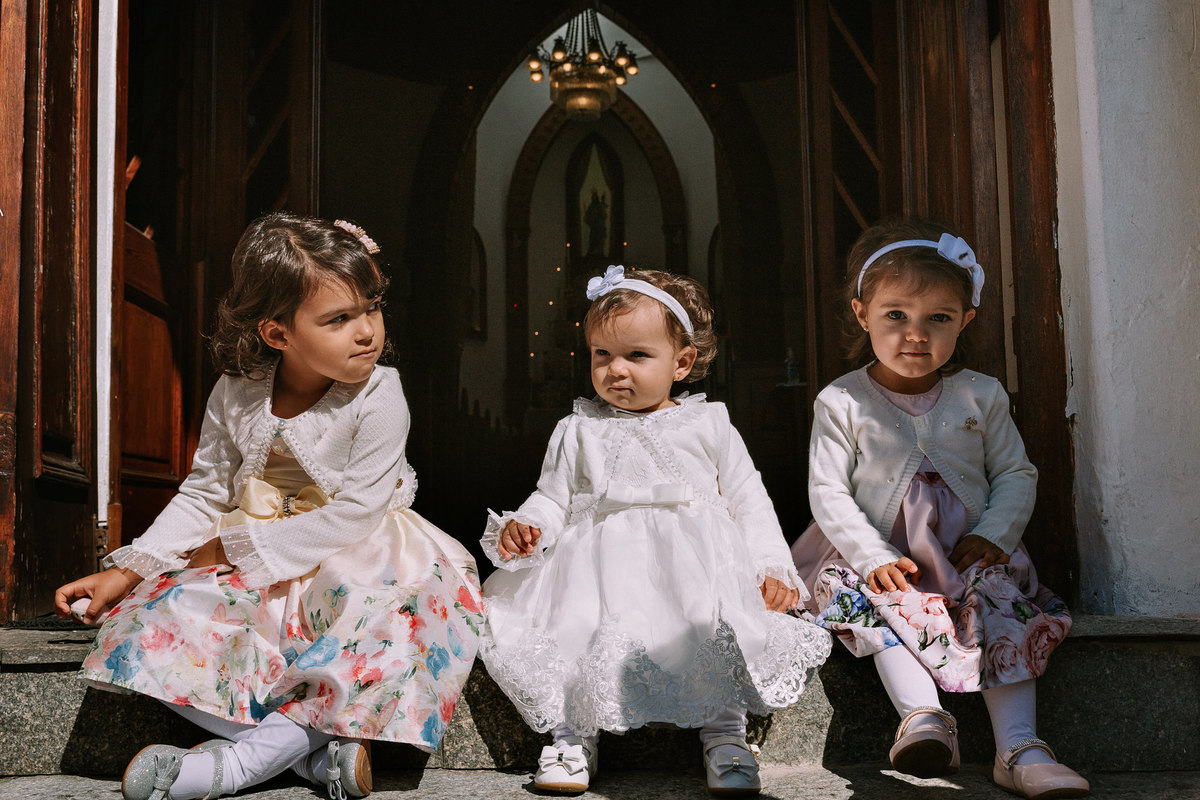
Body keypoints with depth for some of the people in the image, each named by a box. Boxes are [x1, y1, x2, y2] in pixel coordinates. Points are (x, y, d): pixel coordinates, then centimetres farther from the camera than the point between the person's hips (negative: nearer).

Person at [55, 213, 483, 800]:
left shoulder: (378, 396, -15)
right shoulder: (236, 397, -3)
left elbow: (355, 512, -19)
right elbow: (204, 495, 6)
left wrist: (240, 547, -16)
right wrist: (125, 573, -4)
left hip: (351, 564, -4)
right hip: (251, 571, 4)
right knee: (156, 626, -17)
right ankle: (316, 749, -23)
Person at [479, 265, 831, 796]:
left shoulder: (709, 425, 11)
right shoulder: (578, 431, 15)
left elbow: (748, 500, 11)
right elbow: (553, 497, 16)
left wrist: (773, 568, -1)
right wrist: (524, 527, -7)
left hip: (695, 562, -1)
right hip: (599, 567, 1)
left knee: (720, 630, -27)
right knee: (571, 627, -24)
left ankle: (724, 734, -9)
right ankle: (573, 734, -6)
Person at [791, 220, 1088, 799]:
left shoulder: (981, 397, 4)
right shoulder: (841, 403, -3)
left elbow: (1016, 474, 7)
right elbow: (827, 492, -7)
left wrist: (992, 535, -11)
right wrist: (872, 556, -19)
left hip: (967, 555, 1)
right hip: (883, 560, -1)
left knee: (999, 590, -25)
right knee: (884, 603, -31)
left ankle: (1018, 746, -32)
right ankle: (921, 716, -42)